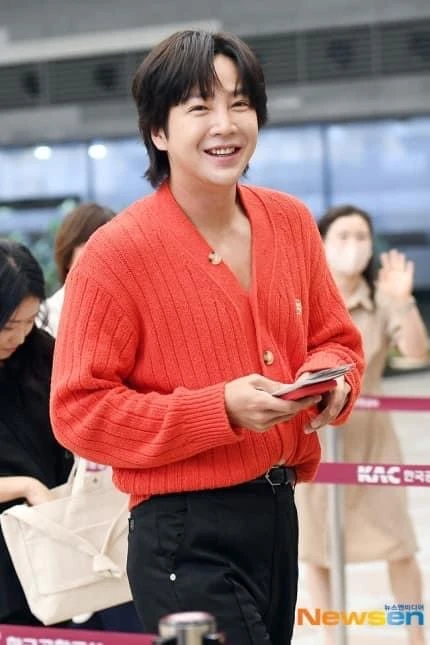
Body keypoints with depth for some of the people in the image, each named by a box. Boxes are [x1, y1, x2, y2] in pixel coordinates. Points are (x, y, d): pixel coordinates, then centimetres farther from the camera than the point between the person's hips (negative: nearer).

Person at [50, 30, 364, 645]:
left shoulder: (291, 221, 5)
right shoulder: (114, 254, -14)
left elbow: (336, 337, 16)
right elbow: (78, 411, -14)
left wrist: (331, 379, -8)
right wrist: (221, 409, -22)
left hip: (280, 514, 7)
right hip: (186, 539, -7)